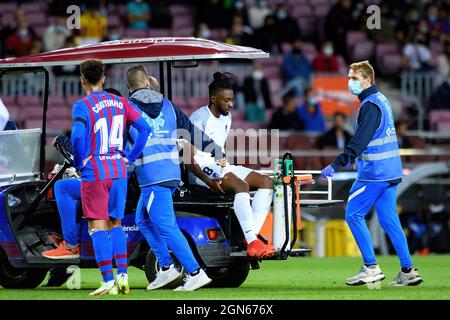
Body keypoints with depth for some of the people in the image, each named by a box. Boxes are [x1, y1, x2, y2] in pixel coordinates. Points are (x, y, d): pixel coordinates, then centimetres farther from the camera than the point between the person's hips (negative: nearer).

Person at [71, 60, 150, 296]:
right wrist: (130, 158, 9)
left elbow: (78, 136, -23)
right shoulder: (120, 103, 8)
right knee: (115, 224, 16)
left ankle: (108, 281, -8)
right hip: (118, 171, 5)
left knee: (97, 227, -1)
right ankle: (122, 274, 5)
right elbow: (144, 128, 3)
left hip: (94, 173, -5)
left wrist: (79, 164, -7)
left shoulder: (82, 106, -9)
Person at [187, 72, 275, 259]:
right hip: (202, 170, -9)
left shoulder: (226, 118, 15)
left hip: (220, 167, 9)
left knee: (266, 182, -8)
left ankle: (253, 235, -23)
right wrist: (209, 181, -29)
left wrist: (224, 163, 6)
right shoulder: (199, 119, -13)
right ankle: (252, 243, -42)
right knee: (240, 185, -34)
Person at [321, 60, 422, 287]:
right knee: (389, 220, 9)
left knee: (353, 215, -2)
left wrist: (337, 164, -30)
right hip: (390, 171, 9)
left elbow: (360, 140, -24)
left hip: (373, 174, -9)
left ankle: (371, 268, -4)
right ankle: (408, 271, 5)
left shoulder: (370, 105, -15)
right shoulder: (381, 100, 16)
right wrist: (351, 158, 33)